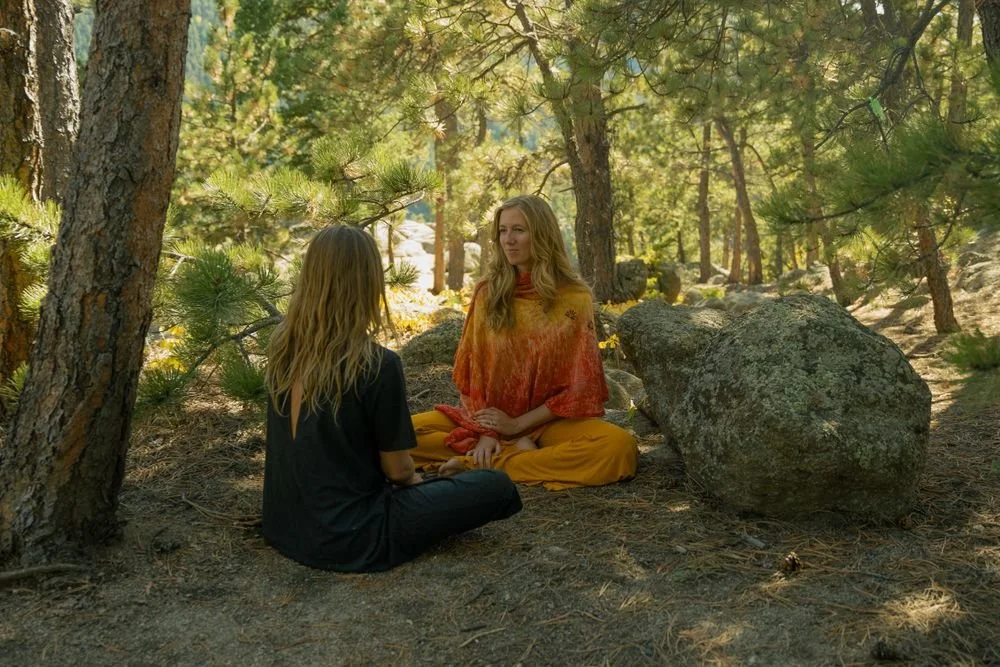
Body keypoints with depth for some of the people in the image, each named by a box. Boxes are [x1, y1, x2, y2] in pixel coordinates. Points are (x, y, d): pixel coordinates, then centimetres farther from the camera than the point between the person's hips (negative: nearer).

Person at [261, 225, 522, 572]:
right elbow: (397, 470, -11)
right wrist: (415, 478, 8)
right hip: (348, 536, -7)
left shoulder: (280, 345, -4)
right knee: (497, 487, -2)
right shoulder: (378, 364, -24)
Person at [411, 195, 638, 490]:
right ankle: (521, 453, -17)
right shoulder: (487, 291, -1)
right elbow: (474, 368, -1)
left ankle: (483, 465, -25)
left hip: (548, 419, -1)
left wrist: (519, 424, -13)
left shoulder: (574, 297, -7)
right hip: (492, 415, 1)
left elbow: (579, 384, -8)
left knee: (620, 447, -32)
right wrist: (486, 431, -14)